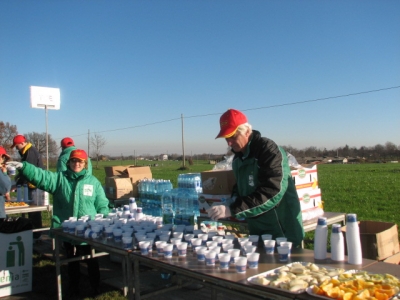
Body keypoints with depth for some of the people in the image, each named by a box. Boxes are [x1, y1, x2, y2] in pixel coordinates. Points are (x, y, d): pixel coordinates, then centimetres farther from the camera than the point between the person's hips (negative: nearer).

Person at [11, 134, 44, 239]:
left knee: (33, 209, -4)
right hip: (33, 184, 10)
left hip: (34, 185, -10)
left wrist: (17, 184, -17)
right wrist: (19, 176, 7)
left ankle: (36, 234, 4)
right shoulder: (27, 152, 16)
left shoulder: (31, 152, -17)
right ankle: (35, 232, 23)